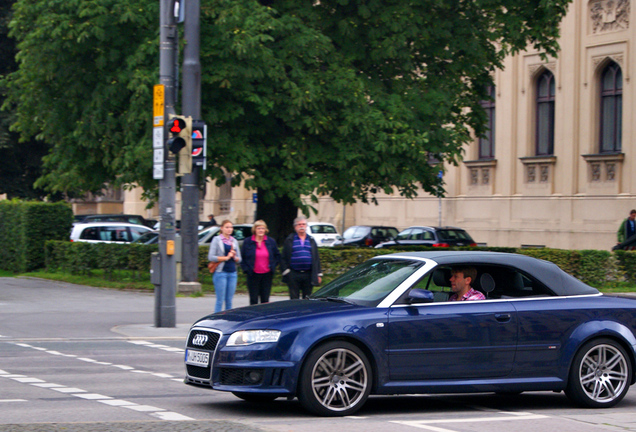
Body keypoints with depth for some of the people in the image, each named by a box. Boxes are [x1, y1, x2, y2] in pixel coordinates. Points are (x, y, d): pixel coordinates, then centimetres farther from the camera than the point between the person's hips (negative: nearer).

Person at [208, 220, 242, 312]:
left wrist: (234, 256, -5)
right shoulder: (217, 240, 0)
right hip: (221, 272, -5)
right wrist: (226, 257, -10)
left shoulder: (234, 241, 15)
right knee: (220, 300, -6)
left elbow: (239, 259, 17)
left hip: (232, 273, 5)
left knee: (229, 301, 5)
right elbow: (211, 257, -9)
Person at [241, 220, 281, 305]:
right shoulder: (247, 242, -1)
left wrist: (272, 266, 3)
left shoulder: (271, 241, 4)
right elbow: (242, 257, 5)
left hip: (267, 275, 2)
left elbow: (277, 256, 15)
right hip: (253, 275, -1)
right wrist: (246, 269, -4)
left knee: (265, 299, 4)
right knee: (253, 299, 1)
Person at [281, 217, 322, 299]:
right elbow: (283, 258, 2)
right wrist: (286, 271, -9)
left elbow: (316, 258, 14)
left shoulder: (311, 240, 14)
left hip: (308, 275, 2)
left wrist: (319, 274, 8)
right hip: (293, 275, -2)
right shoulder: (289, 240, 6)